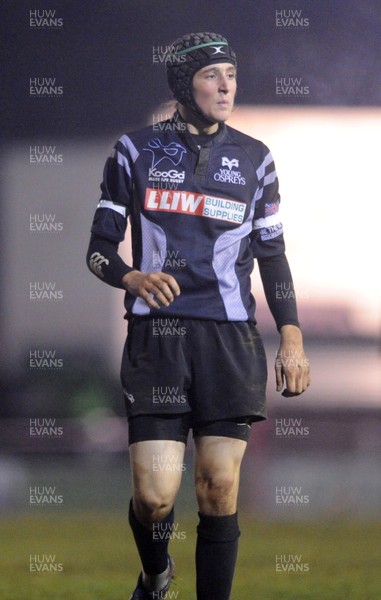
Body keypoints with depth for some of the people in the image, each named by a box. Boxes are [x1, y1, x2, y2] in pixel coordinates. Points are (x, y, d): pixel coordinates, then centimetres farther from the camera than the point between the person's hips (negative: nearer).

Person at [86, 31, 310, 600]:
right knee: (155, 494, -8)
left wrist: (292, 340, 7)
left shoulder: (254, 158, 11)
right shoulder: (137, 151, 6)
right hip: (156, 336, -2)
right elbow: (100, 247, 7)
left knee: (219, 490, -5)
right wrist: (133, 278, -16)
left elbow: (272, 254, 16)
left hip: (231, 339, 2)